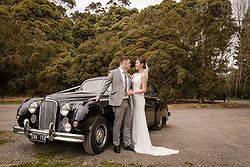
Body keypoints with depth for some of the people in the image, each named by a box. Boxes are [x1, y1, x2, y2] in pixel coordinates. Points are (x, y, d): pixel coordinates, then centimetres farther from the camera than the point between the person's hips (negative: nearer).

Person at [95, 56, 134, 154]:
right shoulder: (113, 73, 2)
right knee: (117, 125, 0)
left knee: (128, 125, 10)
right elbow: (105, 85, 2)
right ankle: (116, 145, 12)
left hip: (128, 102, 6)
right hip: (118, 102, -6)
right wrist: (99, 95, -3)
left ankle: (127, 144, 20)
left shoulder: (129, 76, 19)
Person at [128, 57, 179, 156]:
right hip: (133, 99, 8)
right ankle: (135, 142, 19)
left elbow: (143, 90, -13)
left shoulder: (143, 75, -8)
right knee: (134, 121, 10)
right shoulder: (134, 75, 15)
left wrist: (132, 92, -17)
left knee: (139, 122, -4)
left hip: (139, 99, -8)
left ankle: (142, 145, 4)